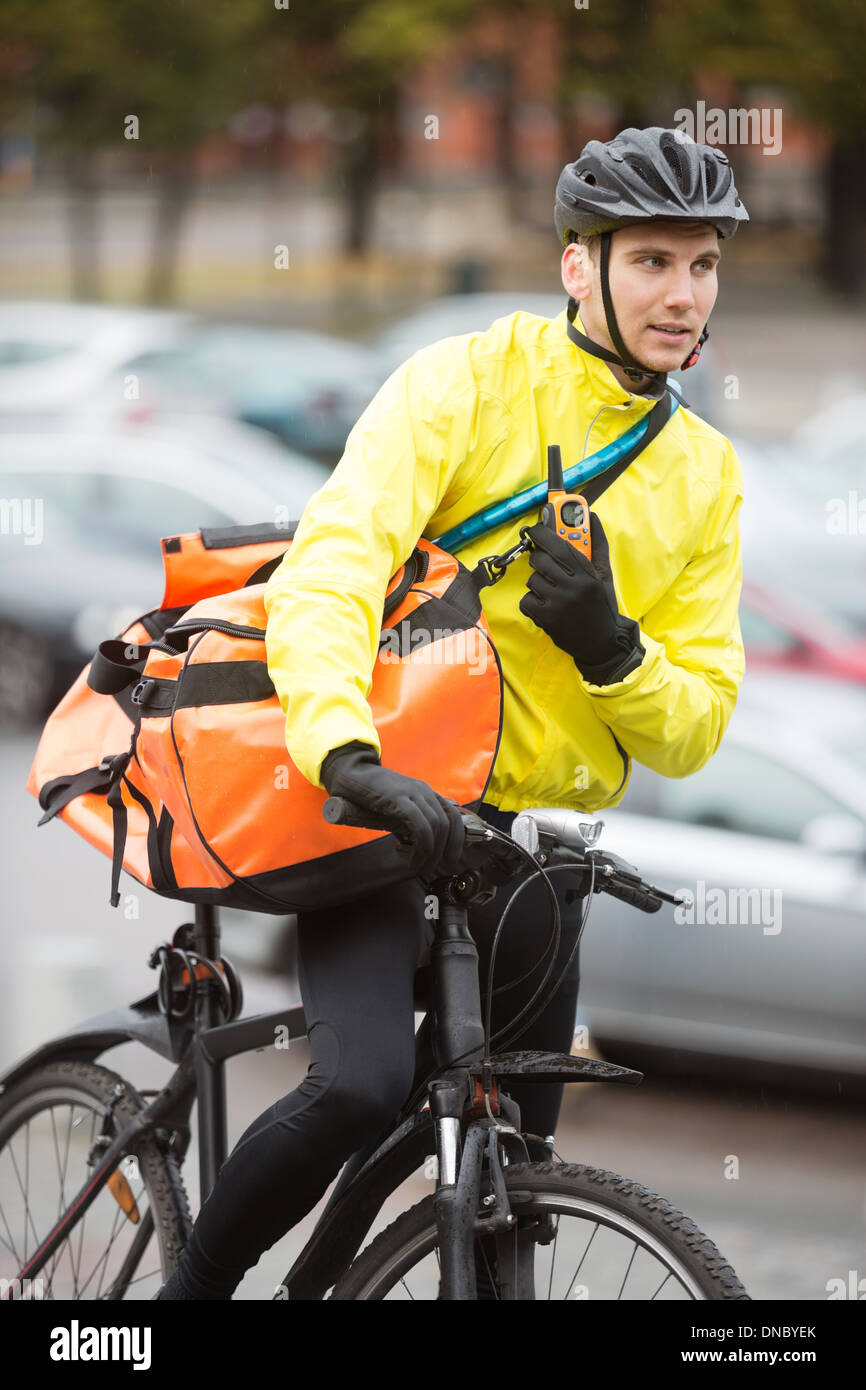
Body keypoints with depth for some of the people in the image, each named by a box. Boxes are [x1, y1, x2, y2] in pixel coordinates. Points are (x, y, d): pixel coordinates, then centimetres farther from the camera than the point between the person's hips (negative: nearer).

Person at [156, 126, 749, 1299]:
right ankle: (192, 1287, -5)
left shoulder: (708, 476, 8)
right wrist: (350, 753, -42)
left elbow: (693, 733, 6)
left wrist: (609, 647, -17)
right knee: (363, 1084, -27)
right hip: (387, 805, -5)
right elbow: (331, 564, -24)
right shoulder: (470, 380, -8)